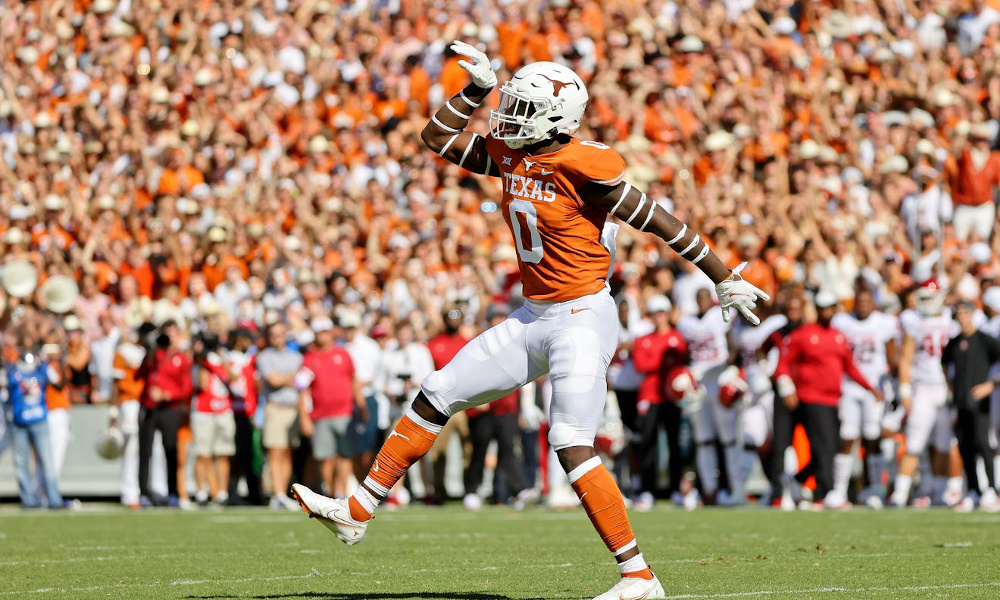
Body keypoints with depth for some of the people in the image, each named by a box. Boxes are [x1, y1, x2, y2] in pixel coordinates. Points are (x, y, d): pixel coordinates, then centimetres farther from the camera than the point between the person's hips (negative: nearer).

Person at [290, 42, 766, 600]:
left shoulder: (584, 167, -19)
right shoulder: (511, 156, 4)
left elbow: (660, 222, -14)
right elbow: (439, 137, 17)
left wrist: (727, 280, -9)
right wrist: (478, 88, 5)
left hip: (583, 319, -9)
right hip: (534, 318, 9)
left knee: (573, 448, -18)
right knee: (436, 397, 10)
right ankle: (358, 512, 19)